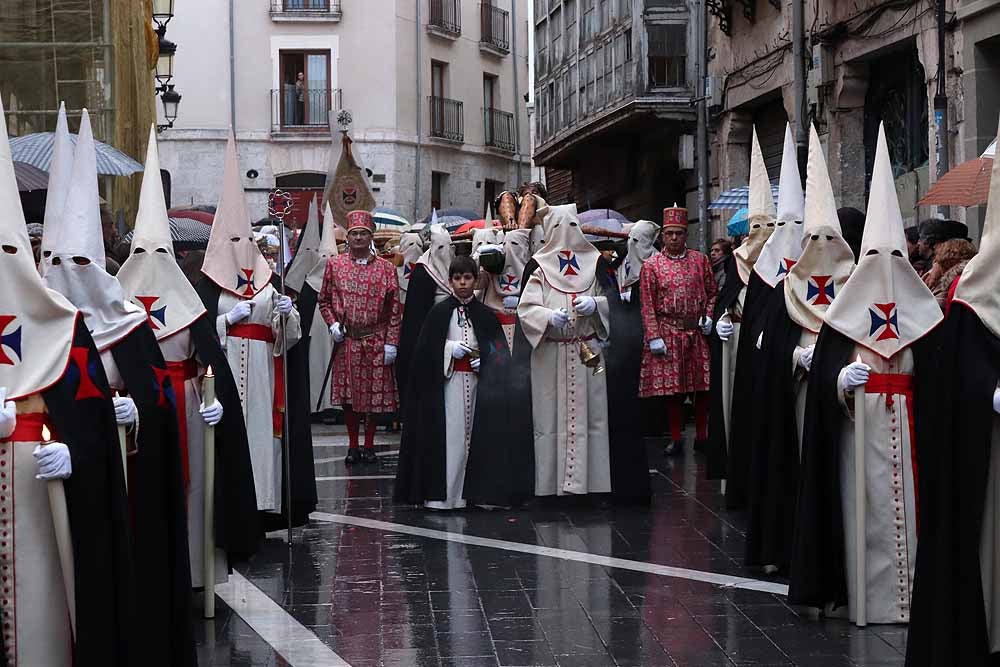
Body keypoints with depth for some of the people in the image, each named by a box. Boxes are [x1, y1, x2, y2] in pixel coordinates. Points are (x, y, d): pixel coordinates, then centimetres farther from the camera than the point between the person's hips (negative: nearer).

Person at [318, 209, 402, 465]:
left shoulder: (386, 268, 1)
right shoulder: (334, 265, 4)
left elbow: (394, 309, 0)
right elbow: (324, 300, 12)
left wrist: (391, 343, -6)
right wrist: (333, 324, -4)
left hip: (376, 341, -1)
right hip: (346, 340, 1)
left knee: (375, 394, 4)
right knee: (348, 394, 3)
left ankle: (369, 445, 16)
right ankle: (353, 446, 14)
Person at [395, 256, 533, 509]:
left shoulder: (485, 315, 8)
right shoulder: (439, 312, 2)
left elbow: (498, 350, 10)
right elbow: (425, 347, 0)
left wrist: (485, 361, -7)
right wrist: (450, 348, -12)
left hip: (475, 381, 2)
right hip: (446, 381, -2)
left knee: (473, 434, 2)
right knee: (448, 435, -7)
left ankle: (471, 491, 9)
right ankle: (441, 493, -4)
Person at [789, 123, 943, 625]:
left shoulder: (920, 308, 5)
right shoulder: (845, 308, 1)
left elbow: (936, 368, 6)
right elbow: (824, 367, -2)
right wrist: (841, 377, -23)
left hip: (908, 426, 1)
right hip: (859, 426, -1)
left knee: (907, 500, 1)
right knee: (865, 504, 0)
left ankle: (908, 591, 9)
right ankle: (869, 596, 6)